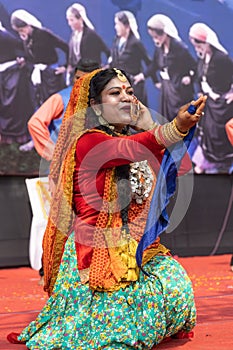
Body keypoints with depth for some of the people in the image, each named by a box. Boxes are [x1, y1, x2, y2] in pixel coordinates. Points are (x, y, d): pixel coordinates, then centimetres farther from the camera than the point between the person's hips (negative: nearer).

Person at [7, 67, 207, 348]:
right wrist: (177, 127, -51)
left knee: (174, 281, -13)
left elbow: (168, 177, 10)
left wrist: (150, 127, 3)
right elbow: (133, 149, -33)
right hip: (97, 250, -8)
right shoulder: (88, 142, -13)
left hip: (136, 248, 8)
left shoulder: (129, 140, 13)